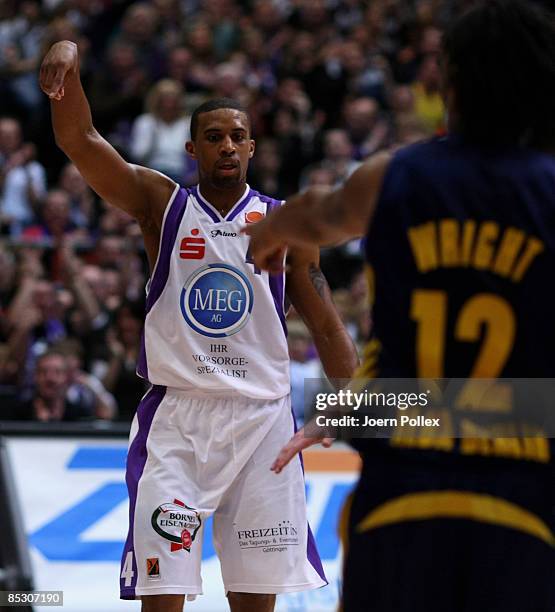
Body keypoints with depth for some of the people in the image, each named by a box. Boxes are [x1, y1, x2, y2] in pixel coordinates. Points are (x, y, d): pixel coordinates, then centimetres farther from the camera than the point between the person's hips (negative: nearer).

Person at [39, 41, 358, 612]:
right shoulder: (162, 204, 3)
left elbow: (327, 329, 8)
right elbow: (79, 141, -11)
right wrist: (67, 60, -29)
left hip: (260, 419, 1)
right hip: (174, 418, -1)